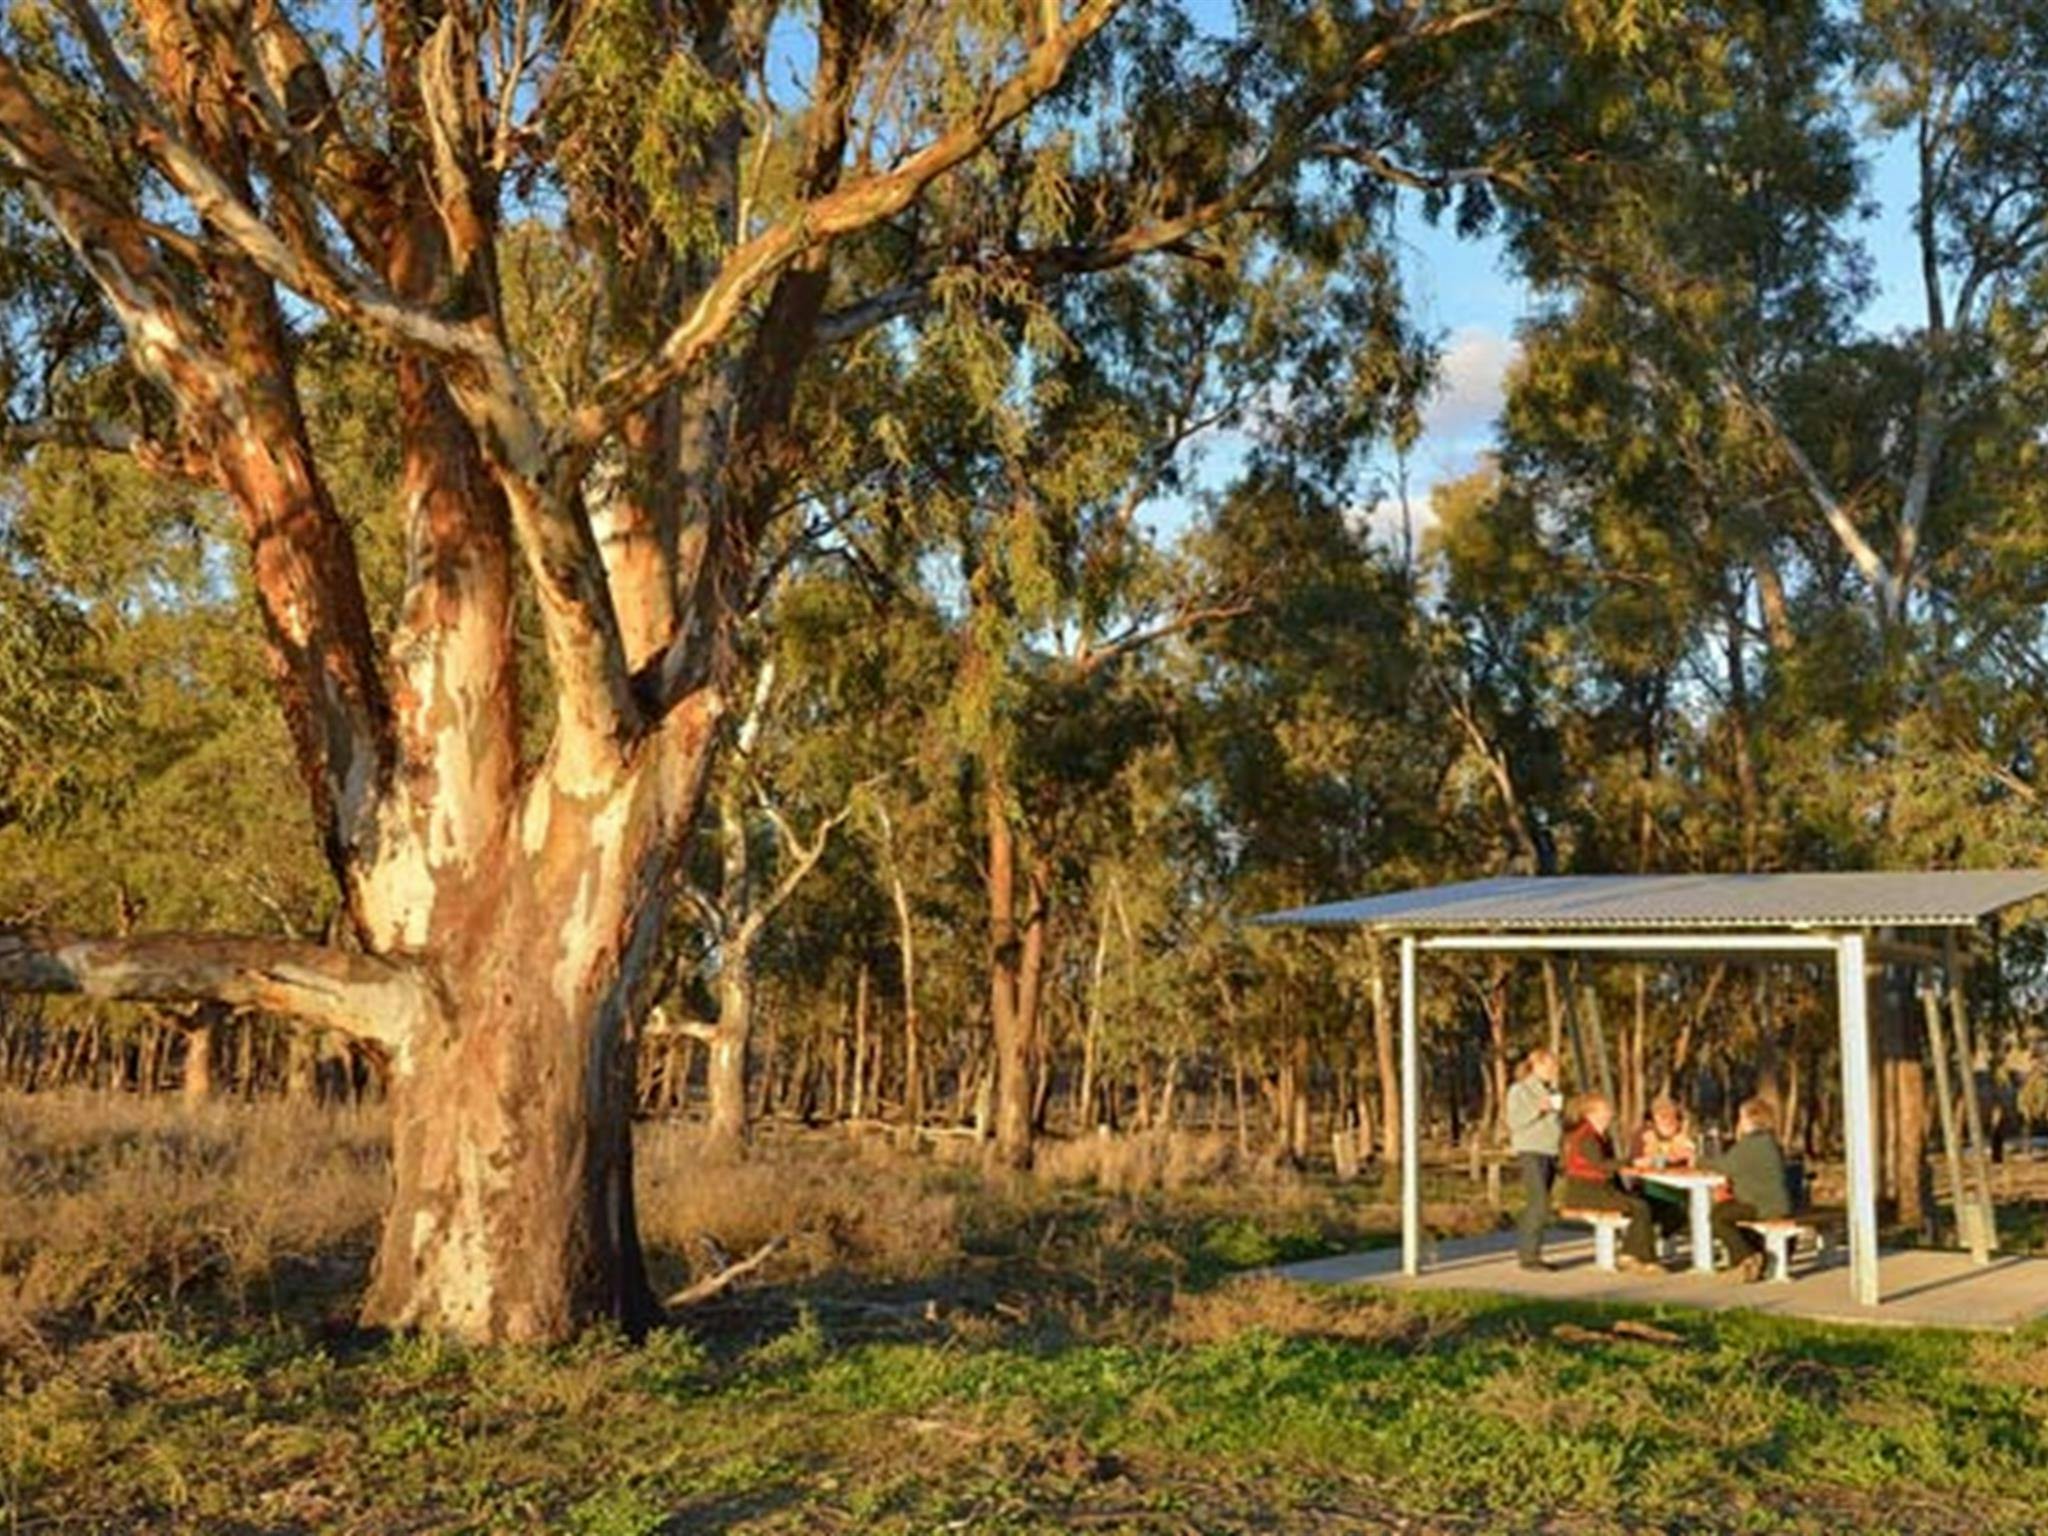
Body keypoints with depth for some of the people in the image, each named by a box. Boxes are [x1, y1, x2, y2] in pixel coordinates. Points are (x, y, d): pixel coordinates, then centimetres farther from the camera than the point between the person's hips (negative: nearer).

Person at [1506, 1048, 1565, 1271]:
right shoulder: (1520, 1090, -2)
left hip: (1550, 1152, 7)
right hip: (1530, 1152, -7)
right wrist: (1538, 1110, -21)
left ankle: (1525, 1251, 9)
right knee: (1539, 1204, -15)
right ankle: (1529, 1255, -13)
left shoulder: (1552, 1091, 19)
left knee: (1536, 1206, 6)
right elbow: (1514, 1121, -11)